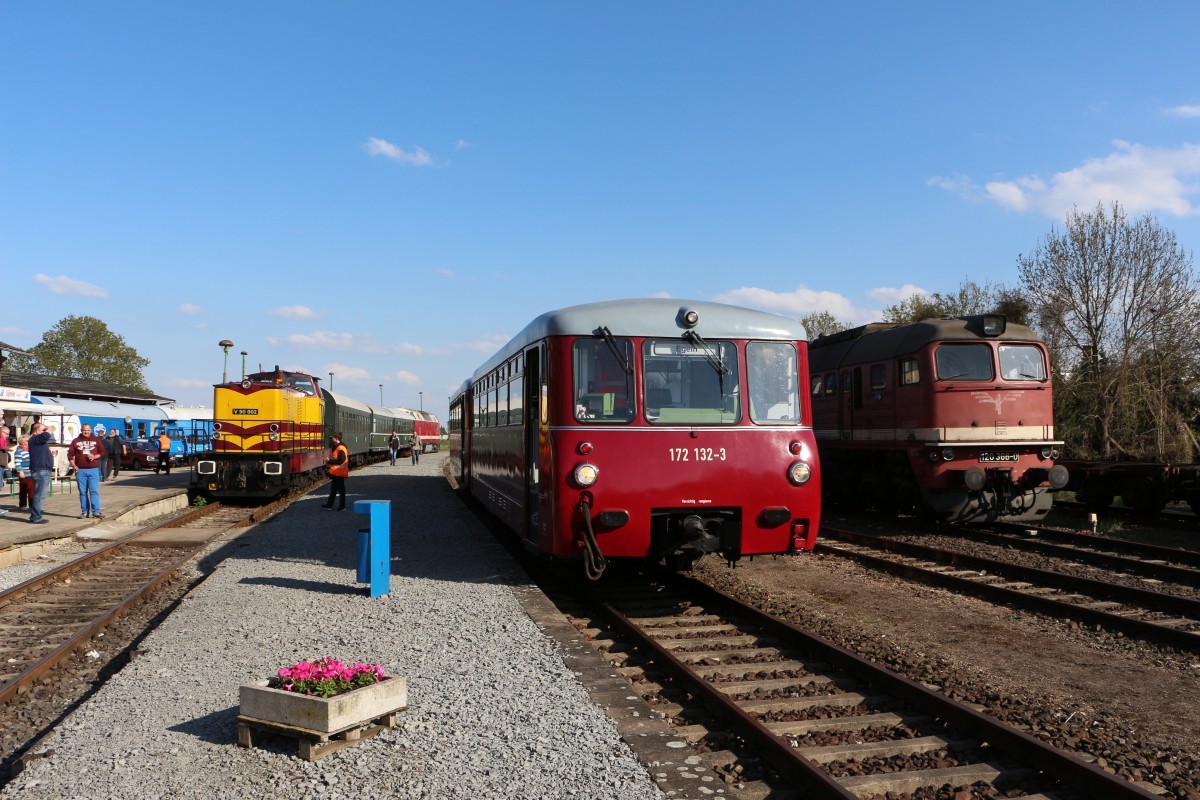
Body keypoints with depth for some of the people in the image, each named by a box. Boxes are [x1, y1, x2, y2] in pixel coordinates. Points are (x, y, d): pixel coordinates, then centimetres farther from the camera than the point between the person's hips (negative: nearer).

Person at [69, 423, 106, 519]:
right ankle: (84, 512, 10)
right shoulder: (76, 441, 10)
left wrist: (95, 456, -10)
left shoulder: (96, 440, 9)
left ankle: (96, 511, -7)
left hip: (93, 469, -1)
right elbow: (70, 454, 9)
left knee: (94, 491, -6)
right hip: (80, 470, 1)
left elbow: (102, 452, 9)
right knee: (83, 492, 5)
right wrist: (74, 466, -1)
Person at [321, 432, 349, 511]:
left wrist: (329, 461, -20)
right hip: (335, 472, 10)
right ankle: (329, 505, 20)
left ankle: (342, 506, 7)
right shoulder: (335, 447, 13)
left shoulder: (341, 448, -18)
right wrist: (329, 461, 5)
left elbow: (341, 460, -25)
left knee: (341, 489, 0)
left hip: (340, 472, -10)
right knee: (333, 489, 14)